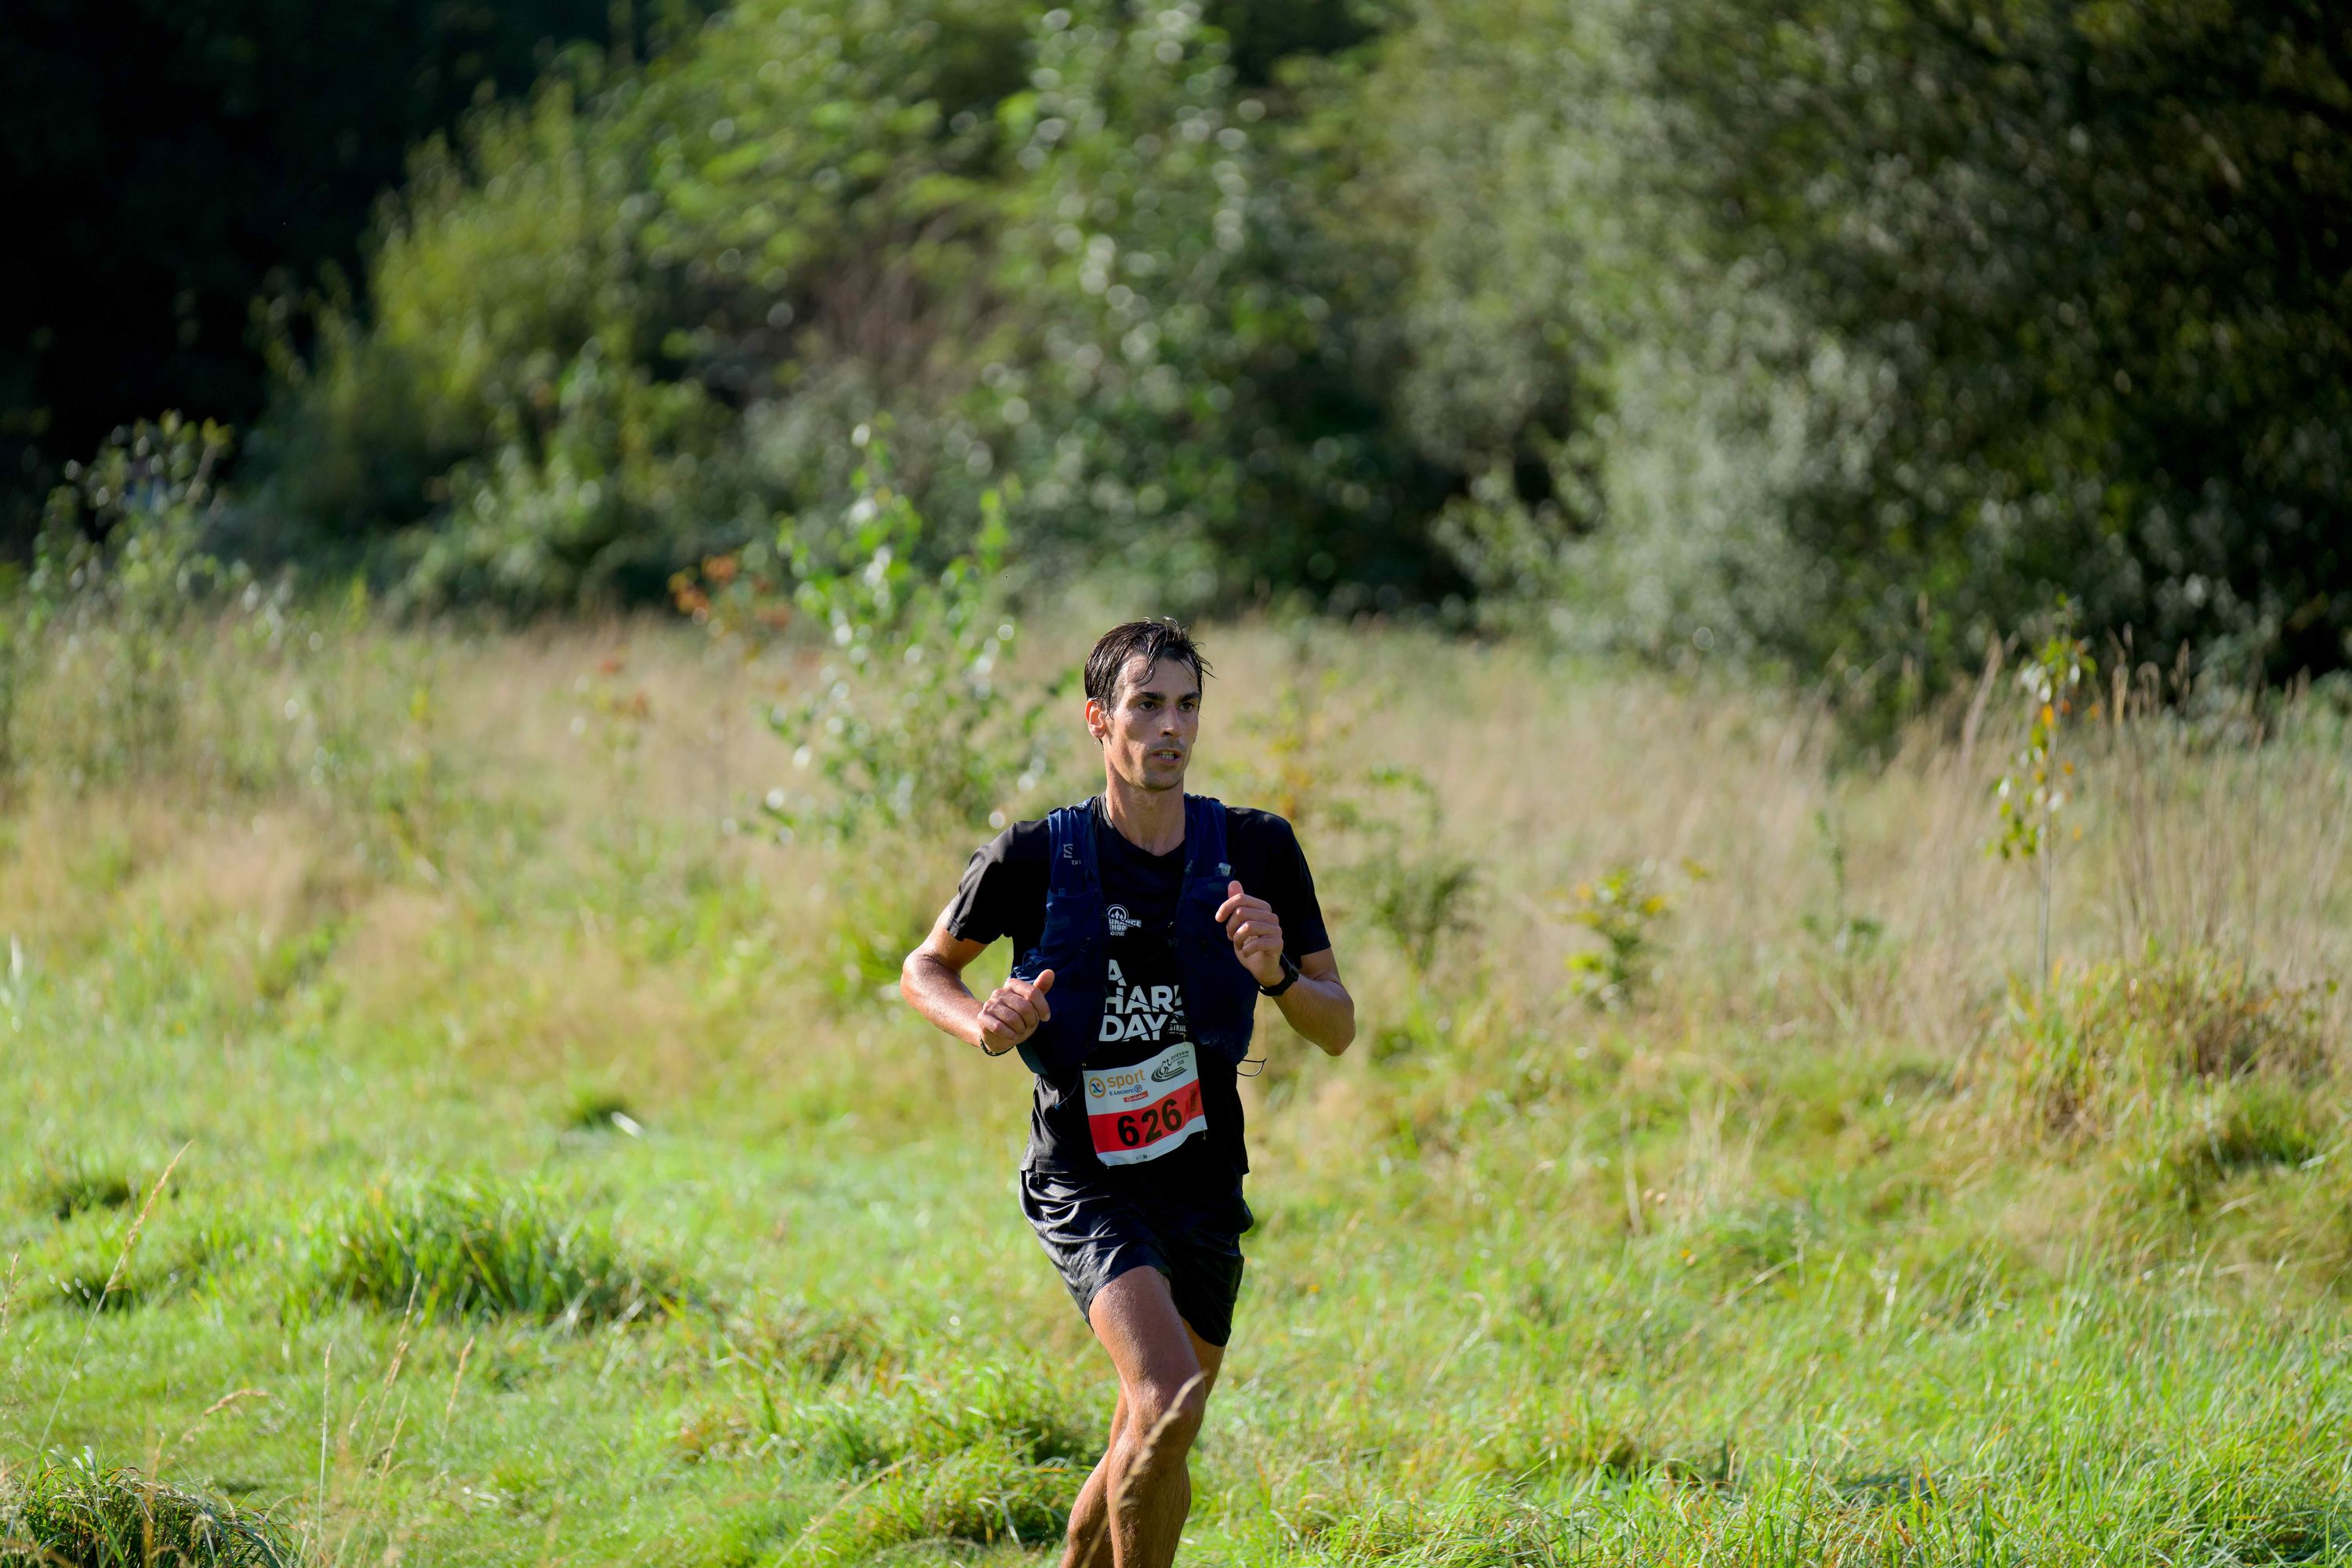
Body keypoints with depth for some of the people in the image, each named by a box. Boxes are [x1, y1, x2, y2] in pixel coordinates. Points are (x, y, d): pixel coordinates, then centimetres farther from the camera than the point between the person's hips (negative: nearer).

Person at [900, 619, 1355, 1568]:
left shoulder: (1256, 850, -2)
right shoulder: (1036, 856, -9)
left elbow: (1338, 1029, 2)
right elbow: (926, 968, 8)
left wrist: (1276, 974, -19)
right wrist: (984, 1024, -14)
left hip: (1202, 1178, 4)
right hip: (1083, 1178, -4)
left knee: (1147, 1458, 13)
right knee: (1169, 1402, -25)